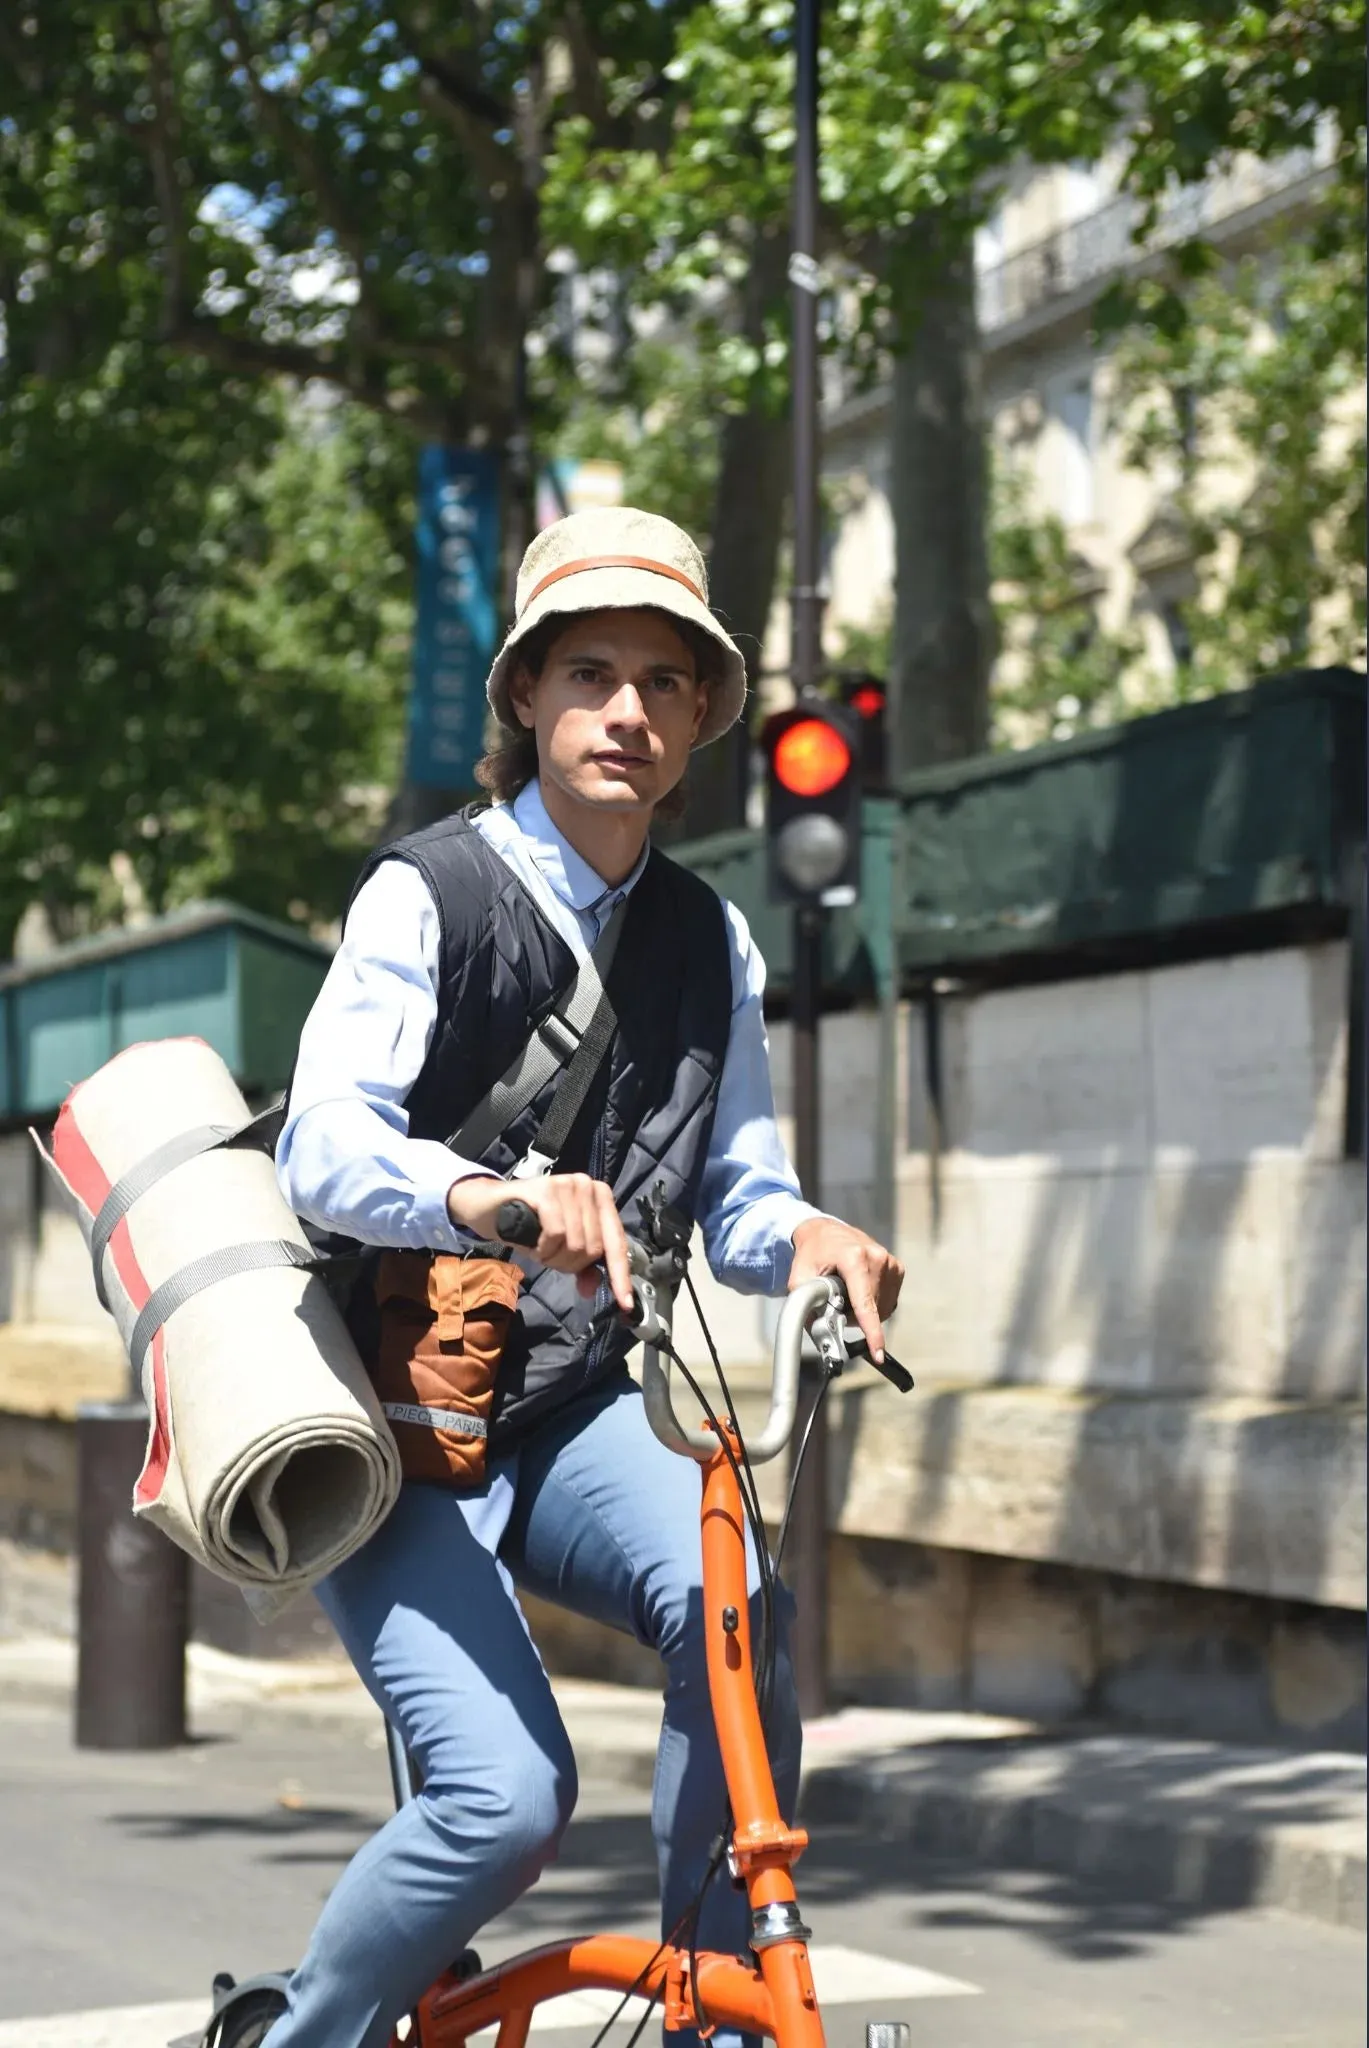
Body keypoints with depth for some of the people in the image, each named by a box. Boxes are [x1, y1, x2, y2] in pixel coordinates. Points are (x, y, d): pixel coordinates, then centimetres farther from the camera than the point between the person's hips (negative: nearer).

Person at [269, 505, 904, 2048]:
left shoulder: (711, 942, 6)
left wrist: (804, 1236, -17)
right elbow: (323, 1146, -24)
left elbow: (732, 1200, 8)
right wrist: (493, 1197, -45)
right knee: (506, 1795, -21)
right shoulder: (428, 894, -10)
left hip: (571, 1415, 4)